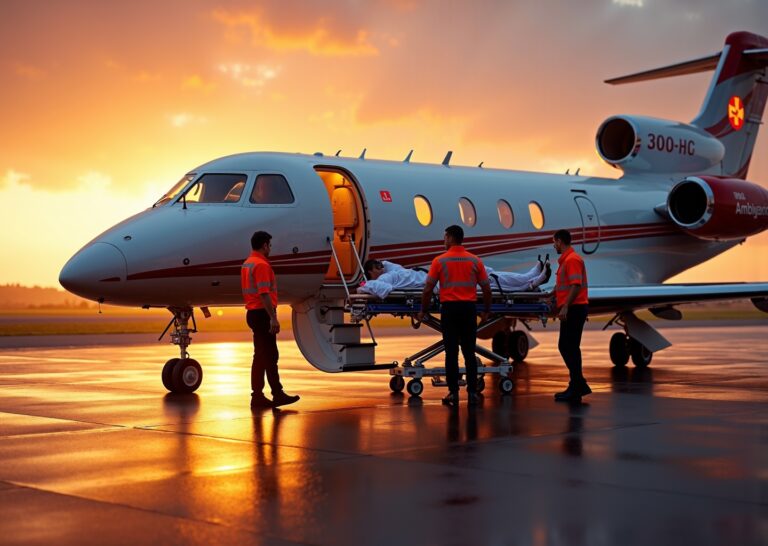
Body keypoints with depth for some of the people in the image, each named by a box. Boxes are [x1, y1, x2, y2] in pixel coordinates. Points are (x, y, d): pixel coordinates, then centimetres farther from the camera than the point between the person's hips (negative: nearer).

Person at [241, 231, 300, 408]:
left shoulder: (247, 264, 15)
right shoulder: (261, 265, -15)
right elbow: (264, 294, -22)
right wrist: (273, 318, -23)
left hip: (252, 312, 10)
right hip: (262, 314, -10)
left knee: (261, 356, 11)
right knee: (269, 356, -6)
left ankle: (258, 396, 12)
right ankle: (277, 394, -3)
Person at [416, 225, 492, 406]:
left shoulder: (440, 261, -3)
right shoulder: (474, 260, 3)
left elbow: (428, 289, -3)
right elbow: (487, 289, 5)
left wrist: (423, 311, 9)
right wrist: (486, 311, 17)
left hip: (449, 309, -2)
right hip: (469, 308, 2)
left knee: (451, 353, 2)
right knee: (469, 352, 6)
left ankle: (453, 393, 1)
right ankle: (472, 393, 3)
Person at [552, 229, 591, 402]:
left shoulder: (572, 259, -14)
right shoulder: (565, 260, 17)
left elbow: (576, 286, -22)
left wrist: (565, 307, -26)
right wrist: (554, 299, 36)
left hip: (573, 309, -10)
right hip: (570, 310, 10)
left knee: (569, 348, -7)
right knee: (565, 347, 11)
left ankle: (576, 388, -3)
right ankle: (578, 385, 15)